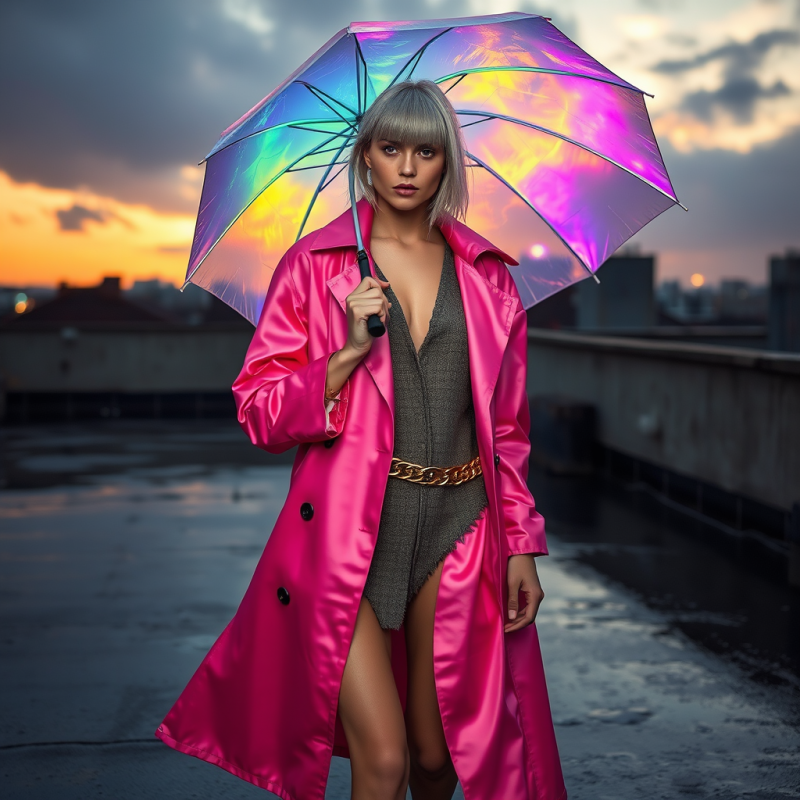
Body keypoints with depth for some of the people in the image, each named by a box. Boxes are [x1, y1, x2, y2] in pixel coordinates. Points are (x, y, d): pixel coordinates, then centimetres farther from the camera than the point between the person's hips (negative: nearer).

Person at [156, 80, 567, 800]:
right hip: (348, 529, -2)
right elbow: (259, 411, -2)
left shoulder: (487, 276, 10)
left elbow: (508, 426, 13)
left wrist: (520, 548, 8)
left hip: (455, 525, 3)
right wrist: (350, 351, -16)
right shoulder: (315, 266, 3)